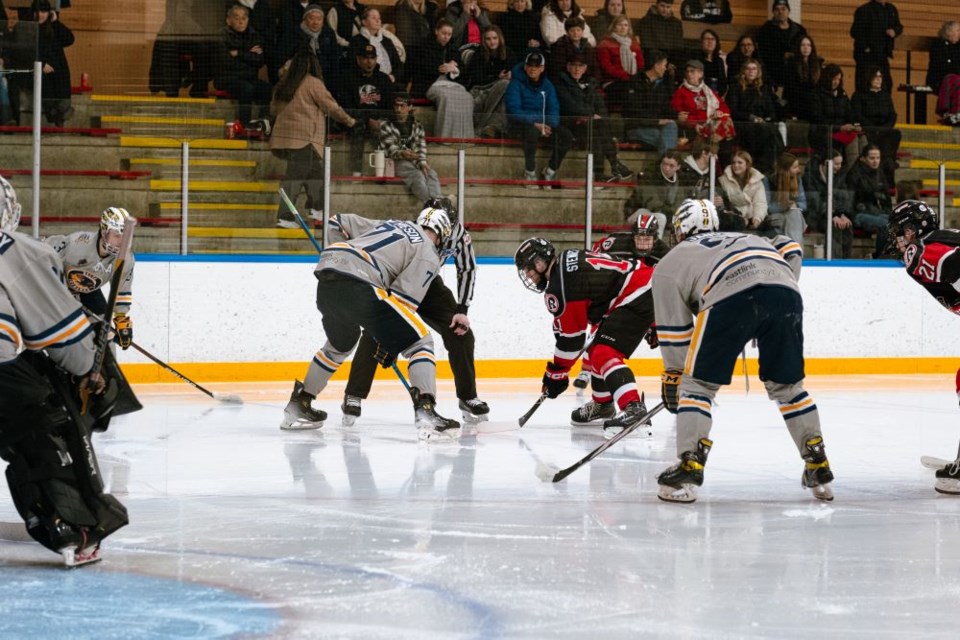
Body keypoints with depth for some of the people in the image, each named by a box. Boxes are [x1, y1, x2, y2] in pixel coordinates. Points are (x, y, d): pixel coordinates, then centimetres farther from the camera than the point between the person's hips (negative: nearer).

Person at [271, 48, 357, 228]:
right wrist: (350, 121, 14)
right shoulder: (313, 83, -6)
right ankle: (284, 217, -10)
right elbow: (331, 107, -1)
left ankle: (316, 208, 17)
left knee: (315, 171, 17)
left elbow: (274, 109, 20)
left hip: (283, 135, 7)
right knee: (295, 176, -7)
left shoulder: (283, 84, 12)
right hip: (303, 137, -7)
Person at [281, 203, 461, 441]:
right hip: (359, 286, -8)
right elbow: (404, 297, -1)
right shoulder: (428, 255, 10)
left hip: (326, 279, 8)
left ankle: (298, 406, 38)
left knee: (340, 344, 35)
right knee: (420, 342, 2)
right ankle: (426, 413, -15)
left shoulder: (394, 224, 32)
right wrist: (389, 344, 6)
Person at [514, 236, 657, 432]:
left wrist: (556, 373, 1)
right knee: (597, 350, 23)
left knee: (604, 354, -19)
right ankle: (602, 404, 38)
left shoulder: (559, 286, -14)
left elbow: (569, 335, -10)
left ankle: (634, 408, -36)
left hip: (637, 298, -11)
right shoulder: (567, 259, 13)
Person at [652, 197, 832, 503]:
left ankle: (689, 469, 1)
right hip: (785, 293, 5)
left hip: (732, 297, -4)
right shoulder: (745, 238, 43)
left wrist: (673, 376, 31)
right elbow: (789, 249, 28)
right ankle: (819, 468, 22)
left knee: (697, 383, 10)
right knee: (788, 386, 21)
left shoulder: (669, 264, 28)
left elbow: (674, 330, 23)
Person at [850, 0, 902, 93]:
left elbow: (899, 27, 16)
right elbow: (855, 32, -13)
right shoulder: (863, 10, -10)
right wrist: (865, 48, -17)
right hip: (866, 55, -6)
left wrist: (895, 31, -8)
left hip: (883, 54, 6)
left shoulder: (892, 9, 9)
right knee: (864, 86, -4)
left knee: (887, 86, 9)